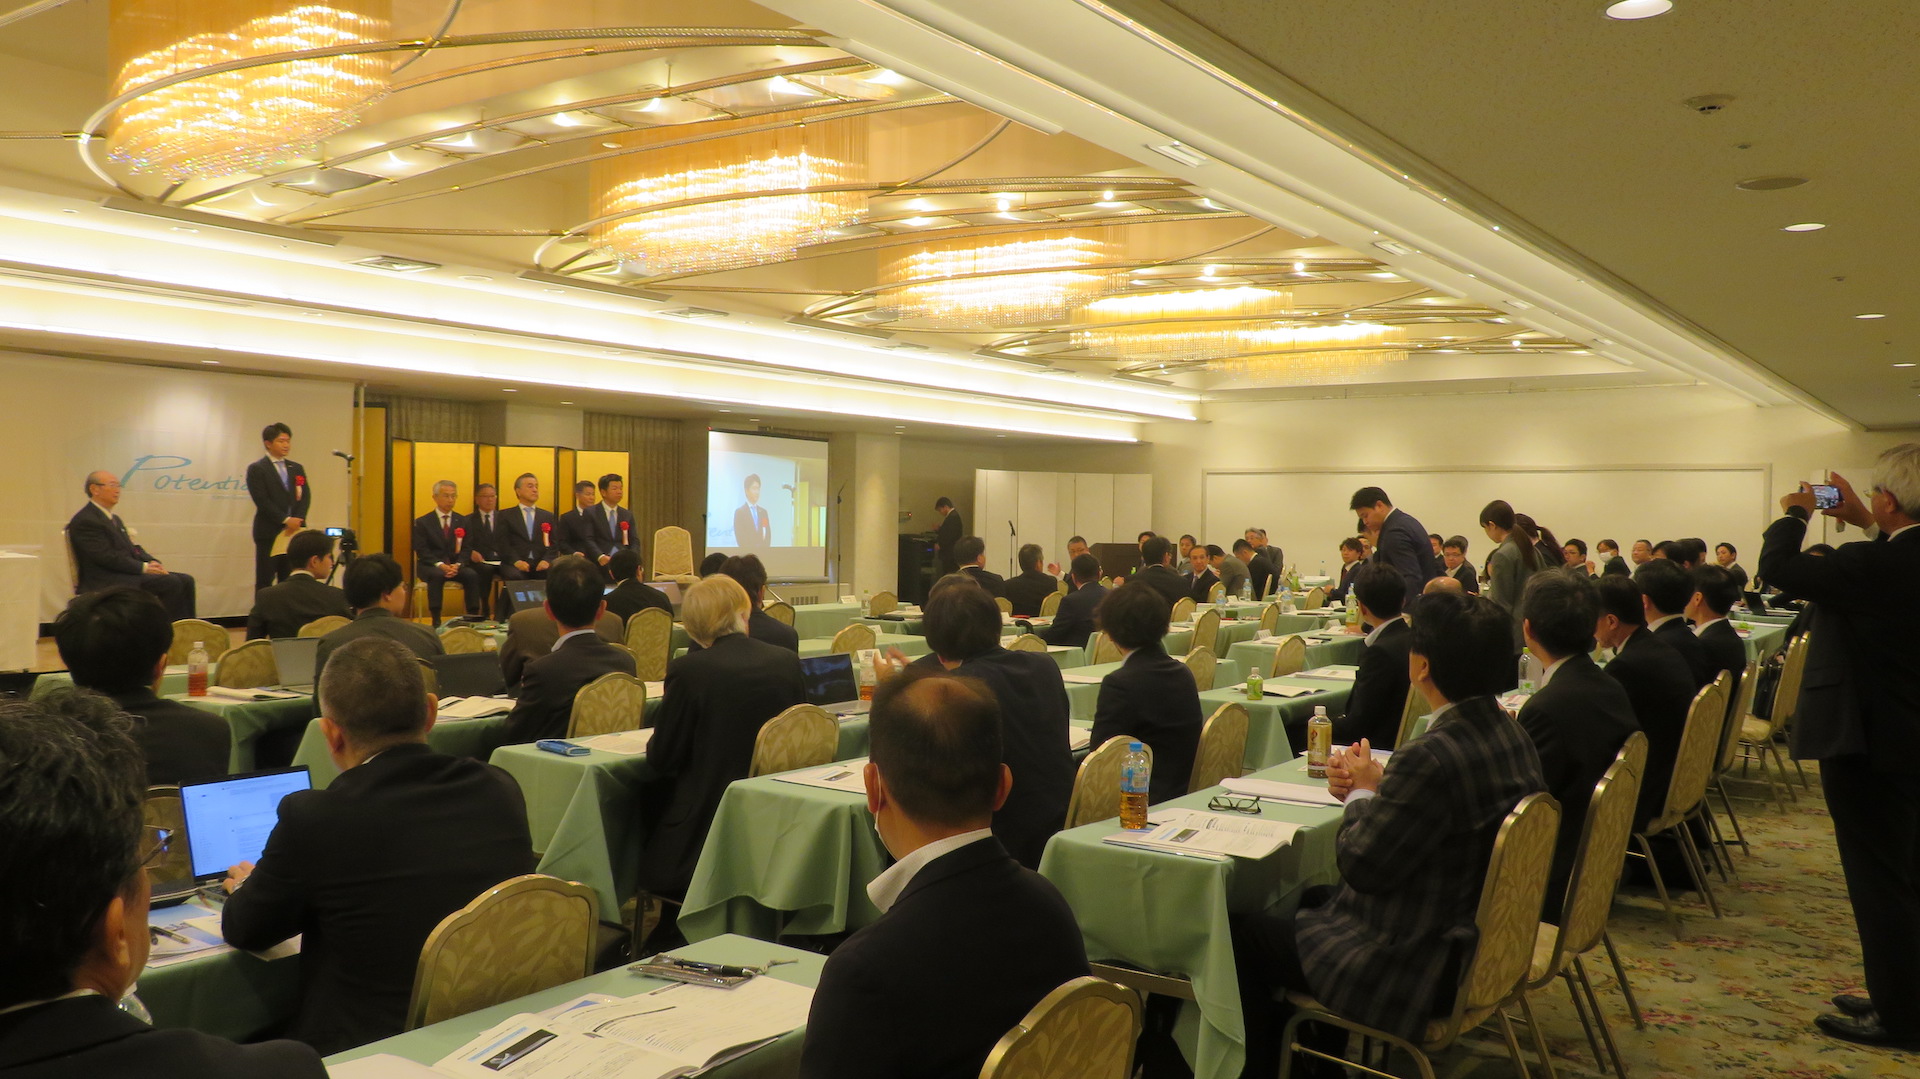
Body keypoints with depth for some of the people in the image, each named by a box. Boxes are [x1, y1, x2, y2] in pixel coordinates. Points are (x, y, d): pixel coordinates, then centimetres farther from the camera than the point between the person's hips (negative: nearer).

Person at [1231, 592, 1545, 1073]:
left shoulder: (1432, 757, -31)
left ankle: (1260, 1064, 27)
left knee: (1241, 933, 5)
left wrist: (1362, 793, -7)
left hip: (1417, 965, -10)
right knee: (1311, 898, 29)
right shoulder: (1508, 732, -2)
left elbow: (1361, 866, -22)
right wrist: (1369, 789, 0)